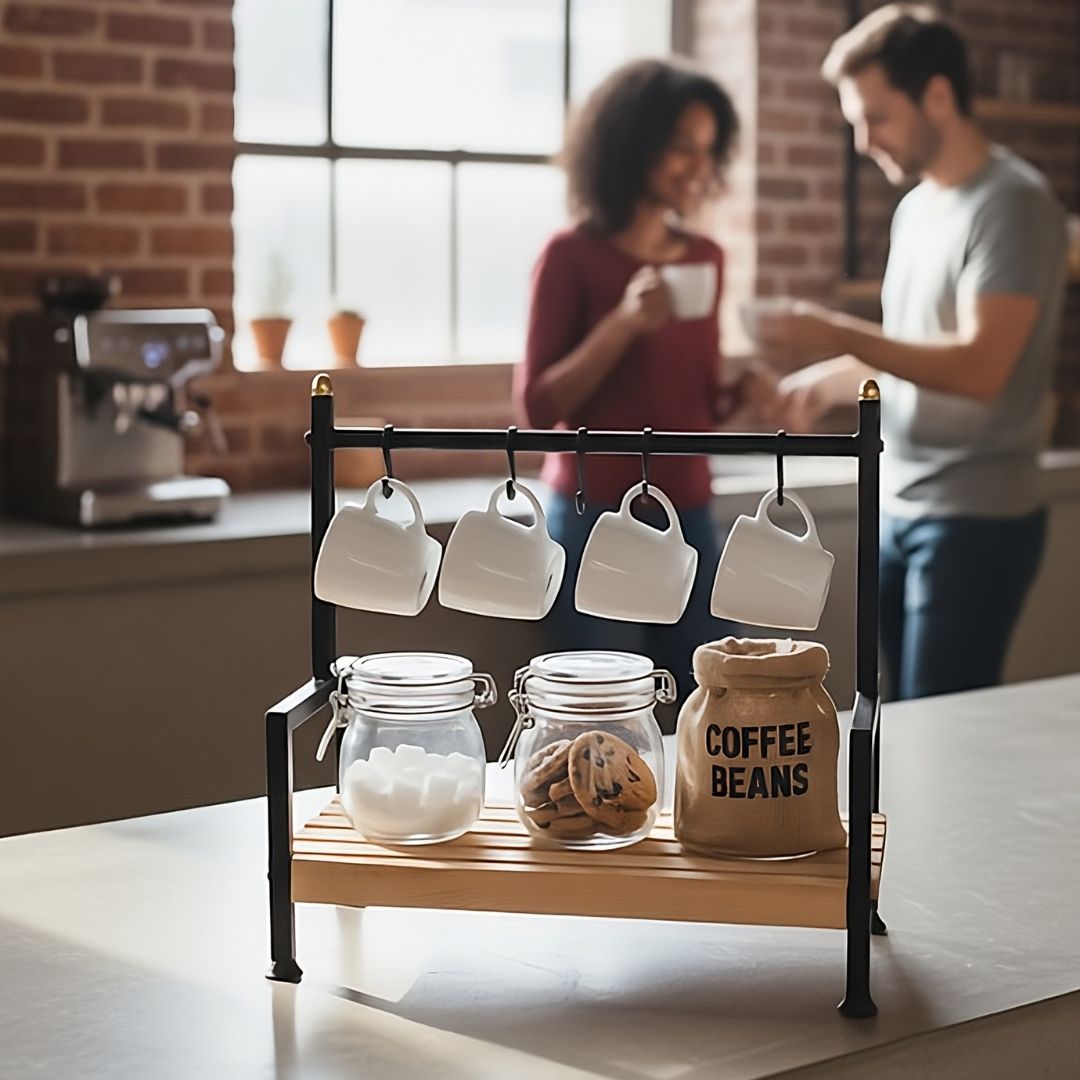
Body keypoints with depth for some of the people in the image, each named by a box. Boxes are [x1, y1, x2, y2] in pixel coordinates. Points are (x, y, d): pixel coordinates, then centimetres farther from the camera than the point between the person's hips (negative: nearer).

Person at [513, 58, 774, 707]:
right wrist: (626, 321, -20)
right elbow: (537, 408, -11)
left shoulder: (706, 258, 9)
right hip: (598, 524, -5)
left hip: (689, 519, 5)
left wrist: (745, 392, -5)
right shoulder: (573, 256, -7)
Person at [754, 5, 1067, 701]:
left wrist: (843, 336, -26)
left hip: (976, 518, -8)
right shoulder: (917, 207, 13)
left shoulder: (1011, 203, -13)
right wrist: (824, 384, 6)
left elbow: (979, 367, -22)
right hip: (900, 509, 8)